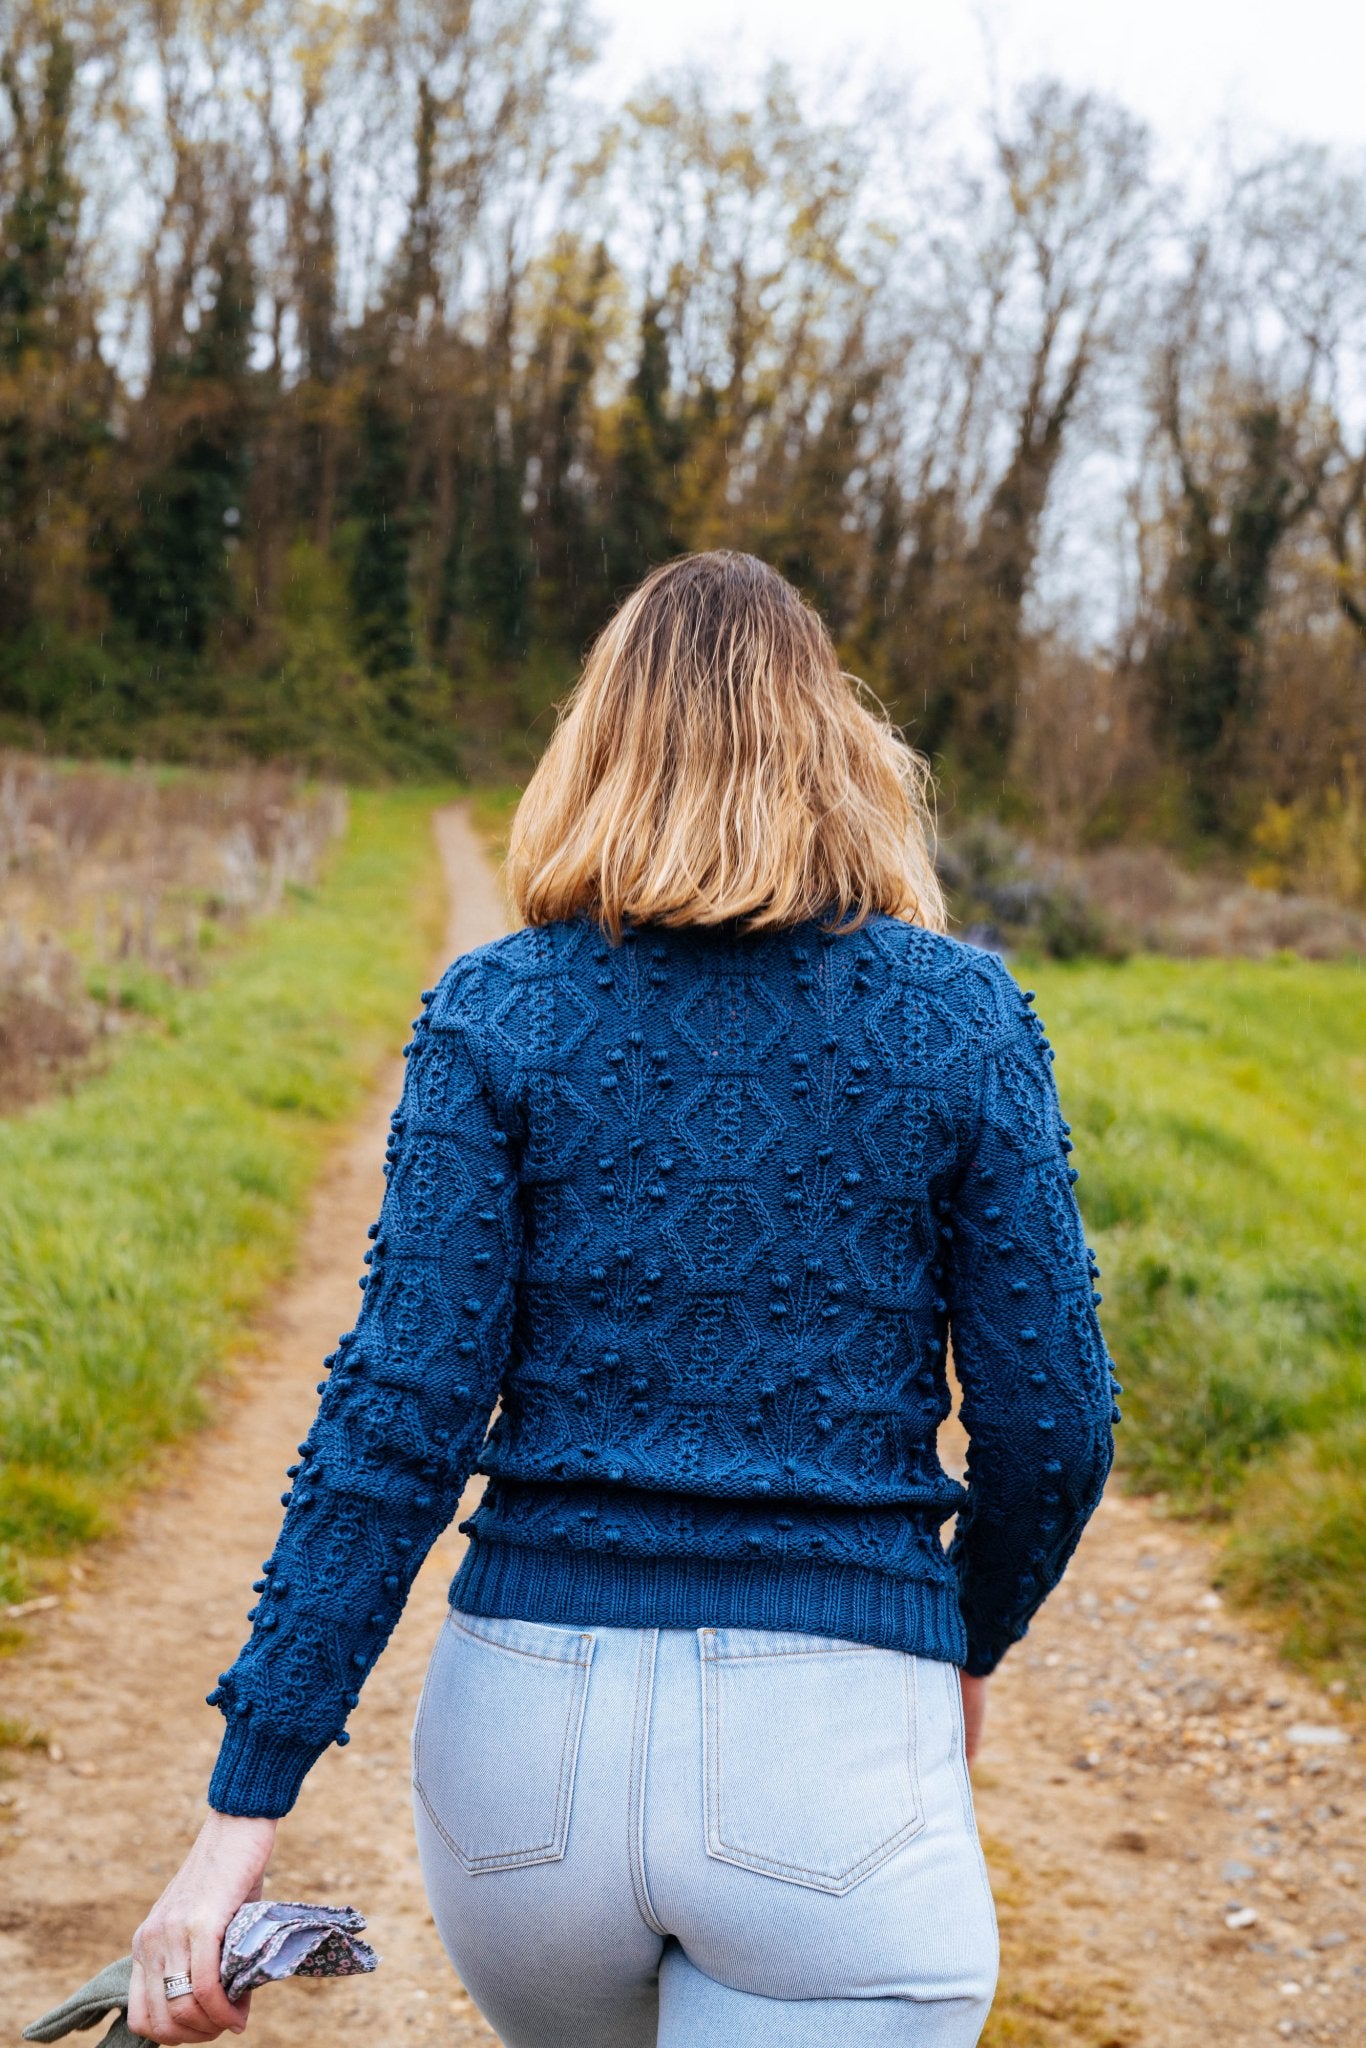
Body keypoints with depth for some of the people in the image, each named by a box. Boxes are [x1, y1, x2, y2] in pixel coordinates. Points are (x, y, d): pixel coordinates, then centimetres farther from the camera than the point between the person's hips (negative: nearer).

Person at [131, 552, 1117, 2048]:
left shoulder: (496, 1015, -1)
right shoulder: (961, 1017, 0)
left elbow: (401, 1415, -7)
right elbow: (1051, 1419, 1)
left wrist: (245, 1808, -4)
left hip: (535, 1711, 2)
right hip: (840, 1748, -2)